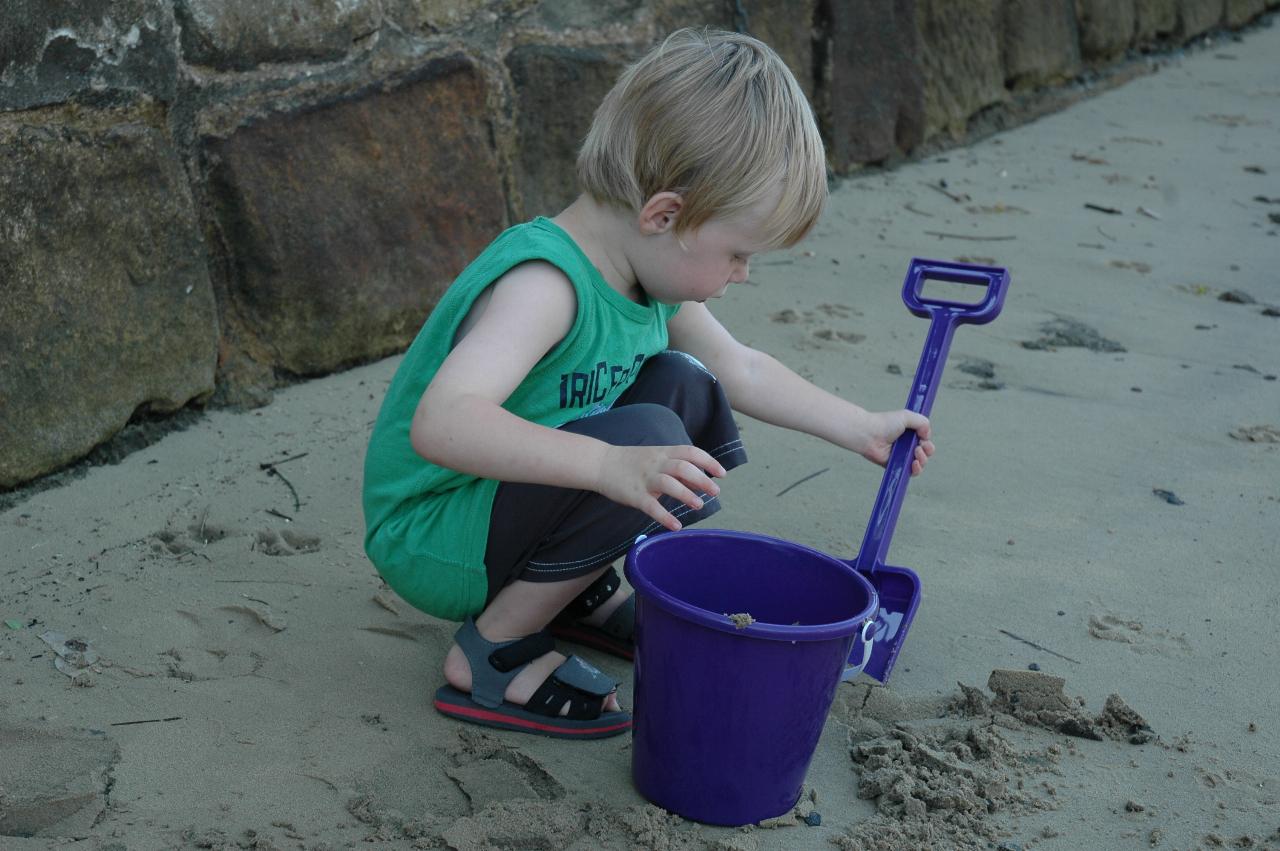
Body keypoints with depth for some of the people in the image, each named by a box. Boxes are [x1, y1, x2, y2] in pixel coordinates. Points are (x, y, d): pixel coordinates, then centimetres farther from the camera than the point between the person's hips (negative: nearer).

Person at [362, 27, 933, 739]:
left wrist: (862, 429, 19)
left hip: (509, 501, 9)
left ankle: (582, 593, 16)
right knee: (648, 438, -29)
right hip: (429, 540, -9)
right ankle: (491, 654, -12)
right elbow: (440, 424, -44)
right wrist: (611, 465, -53)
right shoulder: (544, 284, -29)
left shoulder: (647, 276, 1)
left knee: (686, 387, 9)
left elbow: (740, 369, 18)